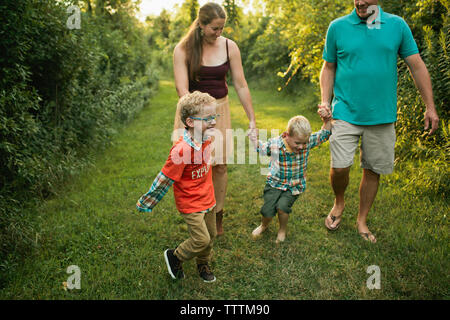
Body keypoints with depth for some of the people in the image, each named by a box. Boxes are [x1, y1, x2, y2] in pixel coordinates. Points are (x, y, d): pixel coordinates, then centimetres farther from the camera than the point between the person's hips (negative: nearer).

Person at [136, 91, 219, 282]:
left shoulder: (206, 139, -5)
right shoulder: (181, 150, -29)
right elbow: (165, 178, -21)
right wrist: (146, 203, -10)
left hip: (208, 199, 8)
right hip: (190, 204, -7)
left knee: (211, 235, 17)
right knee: (201, 239, -7)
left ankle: (203, 263, 44)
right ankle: (175, 256, 22)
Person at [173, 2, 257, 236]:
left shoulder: (229, 47, -3)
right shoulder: (183, 49, -8)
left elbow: (240, 85, -1)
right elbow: (182, 88, -16)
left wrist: (251, 118, -2)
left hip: (219, 109, 2)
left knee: (220, 166, 2)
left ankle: (217, 217, 22)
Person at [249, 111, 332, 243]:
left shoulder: (307, 142, -12)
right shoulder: (275, 144, -15)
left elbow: (324, 134, 0)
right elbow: (260, 148, 5)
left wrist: (326, 119, -15)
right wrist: (253, 138, -10)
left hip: (294, 186, 0)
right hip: (275, 183, 0)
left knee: (282, 206, -22)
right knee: (268, 211, -10)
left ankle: (283, 229, 13)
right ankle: (264, 225, 29)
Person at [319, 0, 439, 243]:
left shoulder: (397, 25, 5)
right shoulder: (337, 27, 3)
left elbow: (417, 66, 7)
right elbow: (329, 68, 9)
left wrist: (430, 107, 5)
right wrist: (325, 101, -4)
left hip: (382, 116, 2)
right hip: (346, 113, -1)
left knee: (373, 170, 8)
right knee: (340, 167, -10)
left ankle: (362, 221, 27)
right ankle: (339, 203, 23)